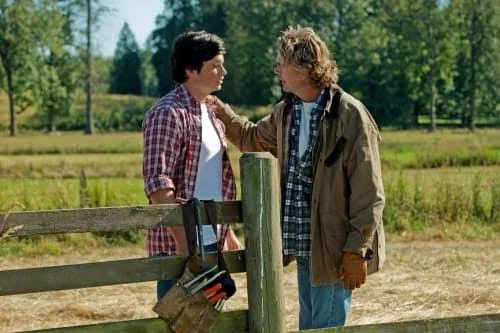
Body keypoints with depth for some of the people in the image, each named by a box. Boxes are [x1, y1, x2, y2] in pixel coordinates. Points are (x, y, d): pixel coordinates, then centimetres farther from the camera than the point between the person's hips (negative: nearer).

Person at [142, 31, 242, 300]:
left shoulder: (210, 112, 15)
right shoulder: (168, 114, -14)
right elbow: (158, 184, -22)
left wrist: (228, 234, 20)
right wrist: (184, 244, -26)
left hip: (212, 242, 9)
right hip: (180, 247, -9)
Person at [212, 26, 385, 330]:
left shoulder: (350, 114, -16)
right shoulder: (286, 112, 8)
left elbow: (368, 192, -16)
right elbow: (254, 138, 31)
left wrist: (357, 250, -18)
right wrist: (221, 111, 20)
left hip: (335, 248, -8)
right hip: (304, 245, 8)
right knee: (308, 326, 16)